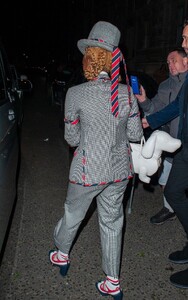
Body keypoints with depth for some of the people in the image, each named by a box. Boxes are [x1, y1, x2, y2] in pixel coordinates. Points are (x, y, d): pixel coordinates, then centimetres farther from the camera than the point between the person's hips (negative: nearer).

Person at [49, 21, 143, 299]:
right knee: (112, 223, 19)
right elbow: (136, 134, 0)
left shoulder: (76, 93, -13)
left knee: (73, 214, 23)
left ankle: (62, 255, 51)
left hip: (88, 170, -3)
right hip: (119, 170, 3)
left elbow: (72, 138, -6)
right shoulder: (127, 93, -4)